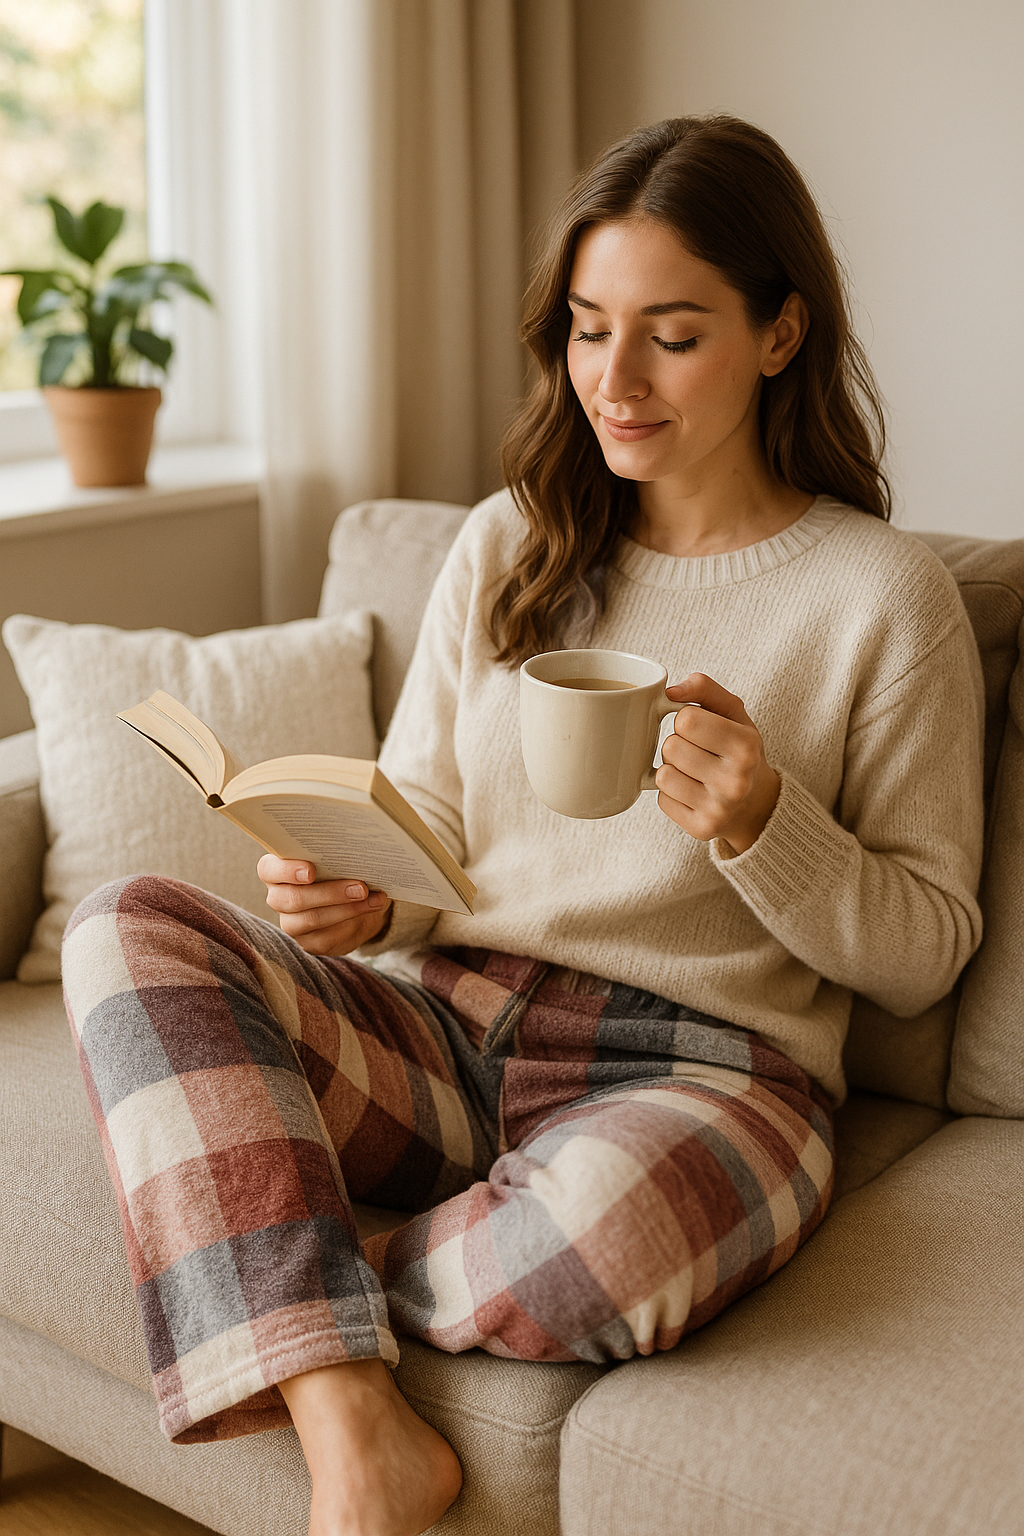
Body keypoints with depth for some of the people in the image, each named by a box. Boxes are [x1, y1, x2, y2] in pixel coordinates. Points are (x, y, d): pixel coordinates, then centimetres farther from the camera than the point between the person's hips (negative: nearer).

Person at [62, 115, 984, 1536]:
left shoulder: (885, 594, -1)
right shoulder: (506, 544, 11)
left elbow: (924, 953, 1)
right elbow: (417, 823, 12)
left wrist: (764, 826, -17)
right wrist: (356, 901, -12)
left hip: (698, 1063, -4)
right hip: (442, 1029, 4)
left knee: (586, 1242, -39)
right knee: (128, 927, -20)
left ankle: (274, 1274, -4)